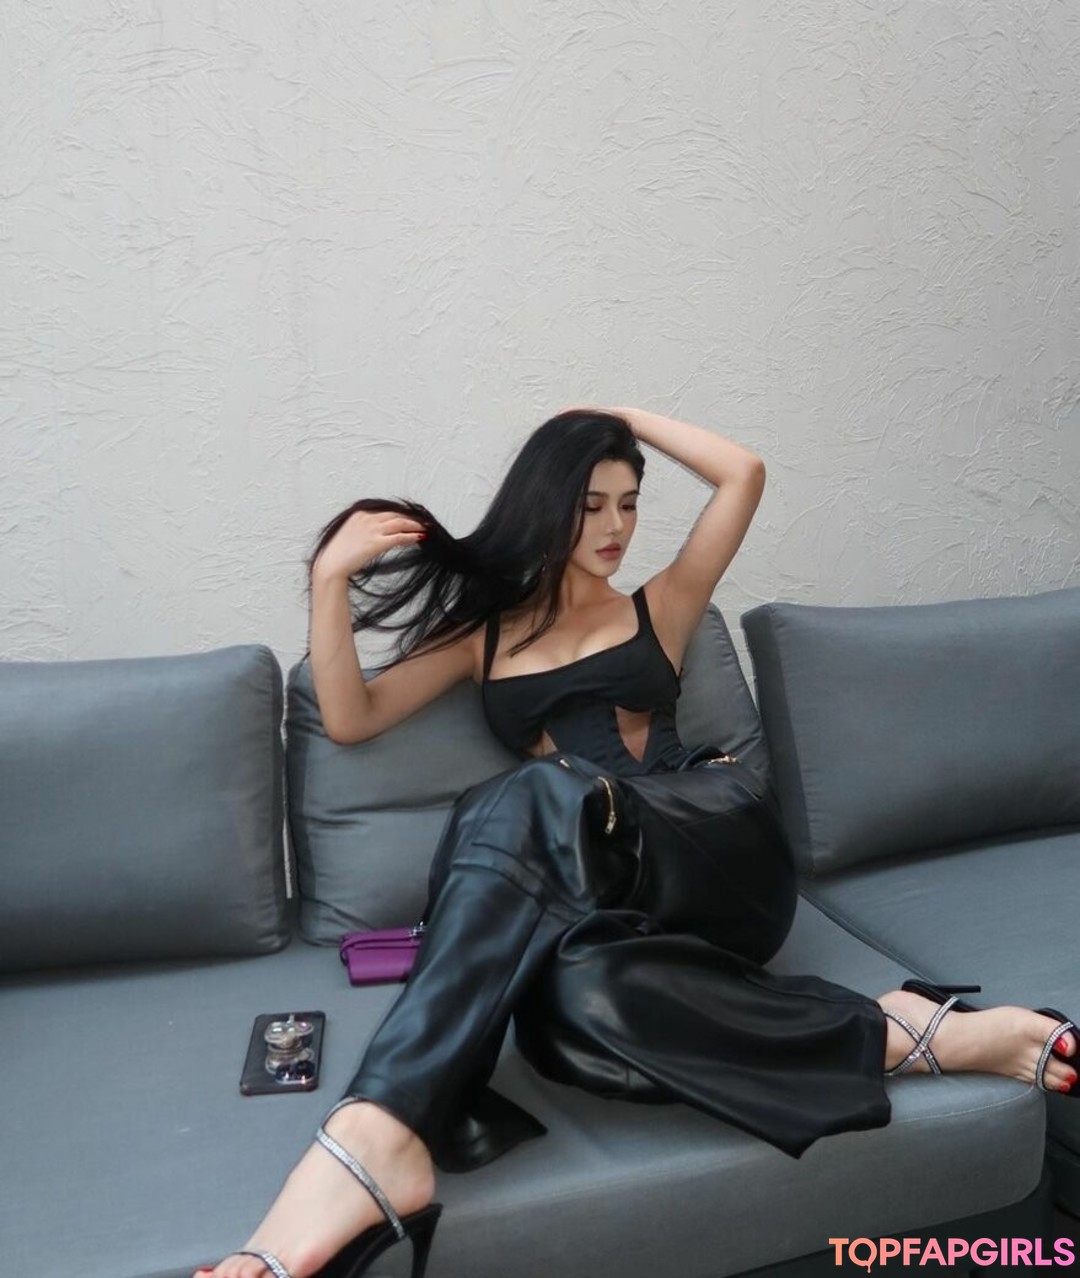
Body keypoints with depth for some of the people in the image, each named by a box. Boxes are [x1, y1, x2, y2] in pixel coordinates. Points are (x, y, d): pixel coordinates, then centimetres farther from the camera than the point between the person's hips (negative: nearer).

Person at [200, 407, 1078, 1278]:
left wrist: (619, 416, 23)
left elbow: (744, 475, 15)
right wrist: (332, 576, 5)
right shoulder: (484, 632, 25)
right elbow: (349, 718, 17)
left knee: (526, 806, -36)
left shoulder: (659, 609, 23)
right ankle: (903, 1032, -36)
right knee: (575, 995, -40)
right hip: (598, 891, 2)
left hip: (716, 851, -1)